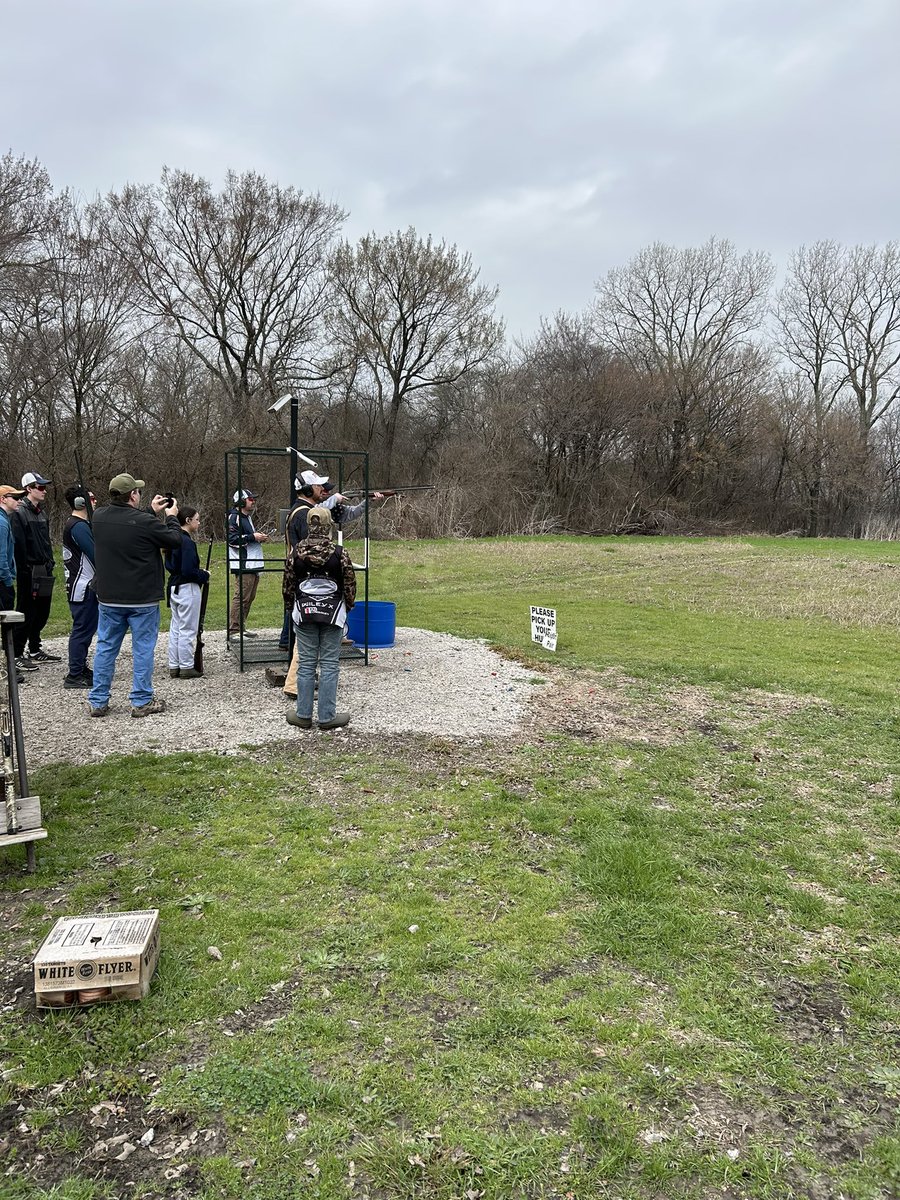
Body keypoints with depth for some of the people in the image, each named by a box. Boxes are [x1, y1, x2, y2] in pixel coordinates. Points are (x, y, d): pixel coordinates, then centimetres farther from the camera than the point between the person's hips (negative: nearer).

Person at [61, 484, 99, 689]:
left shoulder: (82, 524, 16)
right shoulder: (78, 526, -17)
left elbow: (94, 551, 17)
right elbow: (95, 554, -20)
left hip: (87, 586, 10)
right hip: (82, 588, -10)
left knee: (87, 628, 16)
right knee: (82, 630, -6)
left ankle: (81, 669, 25)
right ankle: (74, 676, -1)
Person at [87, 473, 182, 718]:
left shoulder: (99, 517, -1)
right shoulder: (145, 522, -20)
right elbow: (175, 541, -7)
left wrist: (152, 512, 21)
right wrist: (171, 517, 9)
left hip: (109, 598, 5)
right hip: (142, 599, -5)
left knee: (106, 647, 12)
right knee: (143, 649, 5)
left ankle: (98, 701, 18)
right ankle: (142, 702, 10)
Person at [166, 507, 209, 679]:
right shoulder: (187, 542, -19)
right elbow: (189, 571, -24)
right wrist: (205, 575, -7)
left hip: (174, 586, 9)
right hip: (188, 588, -9)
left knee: (175, 628, 14)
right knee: (188, 630, -1)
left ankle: (174, 666, 19)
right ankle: (186, 667, 5)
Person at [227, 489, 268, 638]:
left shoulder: (247, 517, 22)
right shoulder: (234, 517, -10)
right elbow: (232, 539, -20)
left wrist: (259, 537, 14)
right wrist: (253, 537, -19)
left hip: (253, 564, 10)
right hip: (242, 565, -10)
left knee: (250, 597, 13)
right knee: (241, 597, -11)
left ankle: (241, 626, 21)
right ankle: (233, 630, -7)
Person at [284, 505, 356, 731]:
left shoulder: (297, 551, -4)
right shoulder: (339, 552, -10)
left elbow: (288, 583, 4)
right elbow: (349, 584, -4)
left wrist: (291, 604, 21)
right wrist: (349, 606, 14)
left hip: (304, 612, 2)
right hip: (332, 613, -2)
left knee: (306, 663, 9)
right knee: (329, 664, 4)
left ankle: (303, 715, 14)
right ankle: (327, 716, 8)